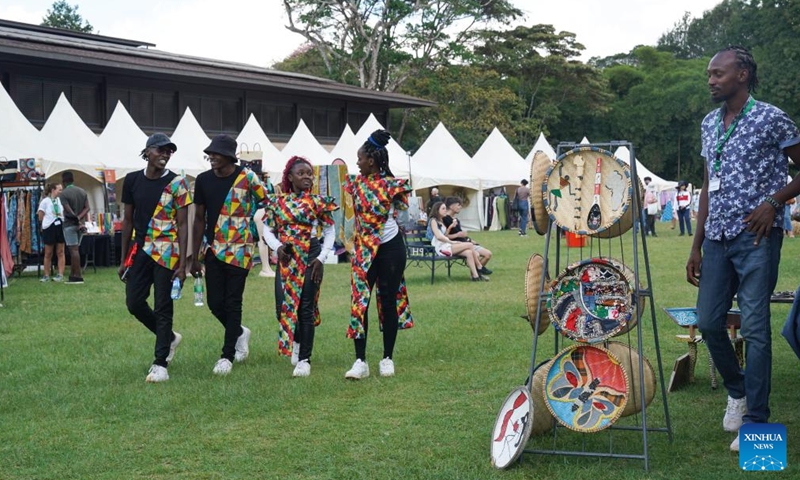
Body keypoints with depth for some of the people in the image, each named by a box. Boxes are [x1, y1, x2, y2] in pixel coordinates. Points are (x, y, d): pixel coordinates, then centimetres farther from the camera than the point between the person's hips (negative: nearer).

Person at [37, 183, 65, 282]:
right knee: (48, 253, 4)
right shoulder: (45, 201, -4)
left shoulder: (60, 200, 6)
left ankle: (60, 274, 5)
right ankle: (46, 275, 10)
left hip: (60, 228, 3)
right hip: (49, 229, -3)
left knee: (60, 252, 2)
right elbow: (40, 217, -1)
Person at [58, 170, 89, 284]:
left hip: (69, 224, -6)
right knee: (75, 249, 11)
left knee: (74, 249, -7)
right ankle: (72, 275, 14)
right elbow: (87, 208, 0)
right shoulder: (83, 192, 10)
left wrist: (78, 221, -12)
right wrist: (79, 218, -10)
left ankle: (78, 276, -10)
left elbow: (69, 211, -18)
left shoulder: (63, 194, -9)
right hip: (80, 224, 6)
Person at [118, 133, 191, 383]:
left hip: (166, 252, -4)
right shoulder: (132, 180, 6)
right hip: (140, 250, 5)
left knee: (163, 307, -2)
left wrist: (182, 264, -12)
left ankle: (161, 364, 6)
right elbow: (128, 220, 12)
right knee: (134, 302, 4)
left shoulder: (176, 183, -6)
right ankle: (170, 337, 28)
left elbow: (182, 225, -6)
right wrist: (124, 259, 10)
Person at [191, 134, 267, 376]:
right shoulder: (203, 180, 4)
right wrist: (195, 256, 9)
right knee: (215, 303, 5)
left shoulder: (247, 177, -8)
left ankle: (227, 355, 9)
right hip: (213, 250, 4)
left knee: (232, 303, -1)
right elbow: (199, 219, 9)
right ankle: (240, 332, 33)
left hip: (239, 250, -4)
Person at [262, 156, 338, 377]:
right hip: (286, 259, 3)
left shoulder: (318, 202, 0)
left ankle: (305, 359, 5)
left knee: (306, 308, -4)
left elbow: (330, 231, 5)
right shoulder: (277, 202, 6)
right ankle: (297, 341, 32)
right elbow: (268, 230, 9)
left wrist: (321, 258, -5)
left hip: (310, 258, -2)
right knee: (283, 307, 0)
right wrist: (277, 246, -11)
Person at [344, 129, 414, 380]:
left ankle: (387, 359, 16)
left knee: (388, 302, 5)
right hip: (364, 250, 4)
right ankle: (360, 361, -2)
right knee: (359, 302, -4)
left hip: (390, 248, -3)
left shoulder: (392, 184, -9)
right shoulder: (357, 182, 3)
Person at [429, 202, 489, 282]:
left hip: (447, 246, 8)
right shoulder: (433, 221, -4)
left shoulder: (442, 221, 24)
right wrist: (451, 241, -13)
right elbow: (438, 236, -15)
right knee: (469, 245, -16)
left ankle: (476, 275, -23)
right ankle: (480, 268, -6)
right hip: (441, 248, -8)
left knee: (469, 252, -18)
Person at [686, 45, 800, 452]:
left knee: (754, 327, -7)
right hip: (717, 237, 6)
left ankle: (756, 422, -1)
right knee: (708, 322, 5)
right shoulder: (709, 124, 13)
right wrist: (696, 246, 14)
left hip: (756, 236, -6)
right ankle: (737, 391, 29)